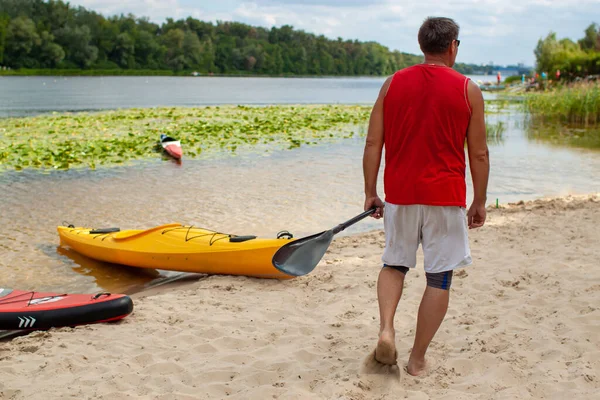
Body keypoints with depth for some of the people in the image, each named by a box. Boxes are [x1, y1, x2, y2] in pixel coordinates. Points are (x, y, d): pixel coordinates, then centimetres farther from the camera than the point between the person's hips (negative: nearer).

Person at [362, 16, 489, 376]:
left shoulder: (393, 83, 4)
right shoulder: (468, 90, -2)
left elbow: (373, 143, 3)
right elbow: (479, 154, 0)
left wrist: (370, 192, 10)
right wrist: (479, 202, 9)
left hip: (399, 194, 3)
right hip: (445, 197, -2)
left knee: (395, 264, 21)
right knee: (439, 279, 7)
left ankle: (386, 329, 0)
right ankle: (418, 359, 13)